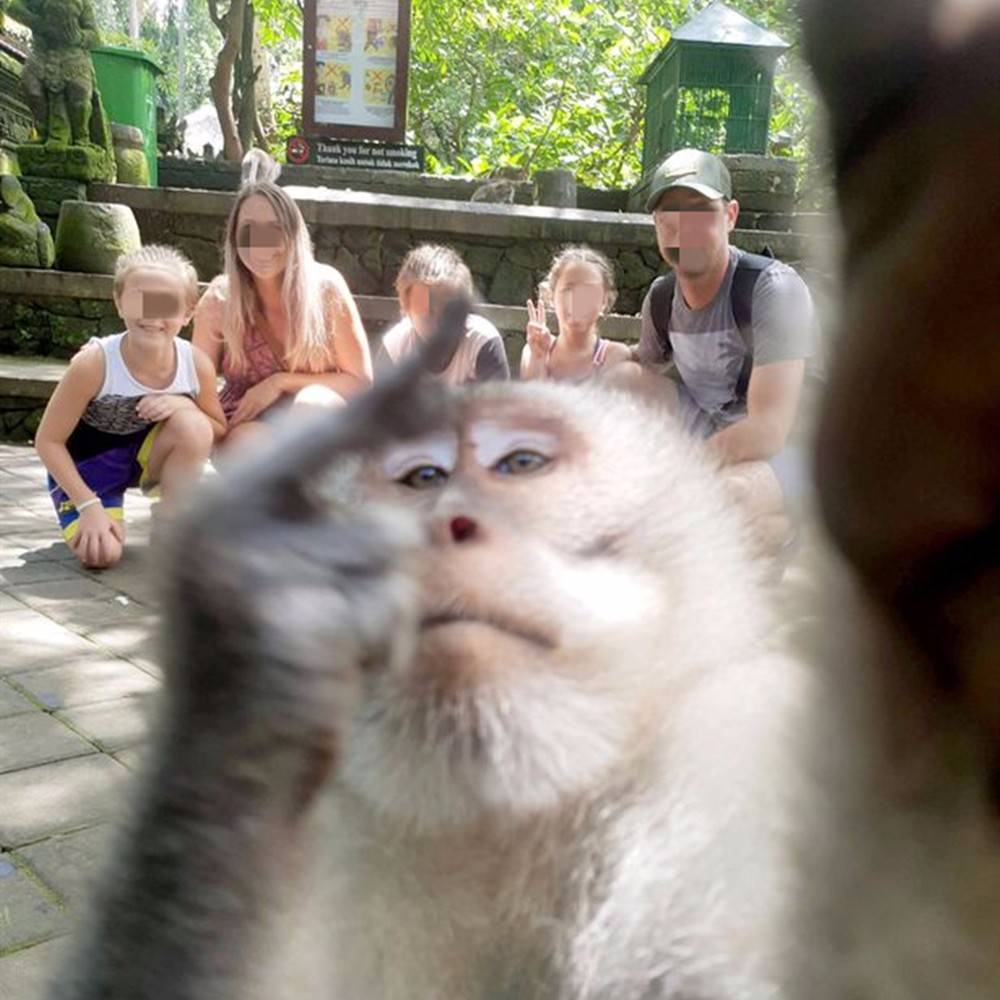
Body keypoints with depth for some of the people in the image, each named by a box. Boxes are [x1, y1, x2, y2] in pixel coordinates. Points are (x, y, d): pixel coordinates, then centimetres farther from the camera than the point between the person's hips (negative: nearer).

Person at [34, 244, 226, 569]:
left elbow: (218, 432, -5)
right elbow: (48, 441, -18)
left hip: (147, 452, 3)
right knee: (101, 554, -23)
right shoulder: (94, 363, -29)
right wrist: (89, 505, -24)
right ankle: (87, 526, 15)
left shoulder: (197, 364, -21)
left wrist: (181, 405, -26)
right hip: (87, 461, -2)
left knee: (192, 424, -30)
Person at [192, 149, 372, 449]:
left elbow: (361, 381, -9)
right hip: (248, 428, 0)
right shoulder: (218, 300, -12)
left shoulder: (326, 286, -15)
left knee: (313, 400, -33)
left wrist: (281, 382, -18)